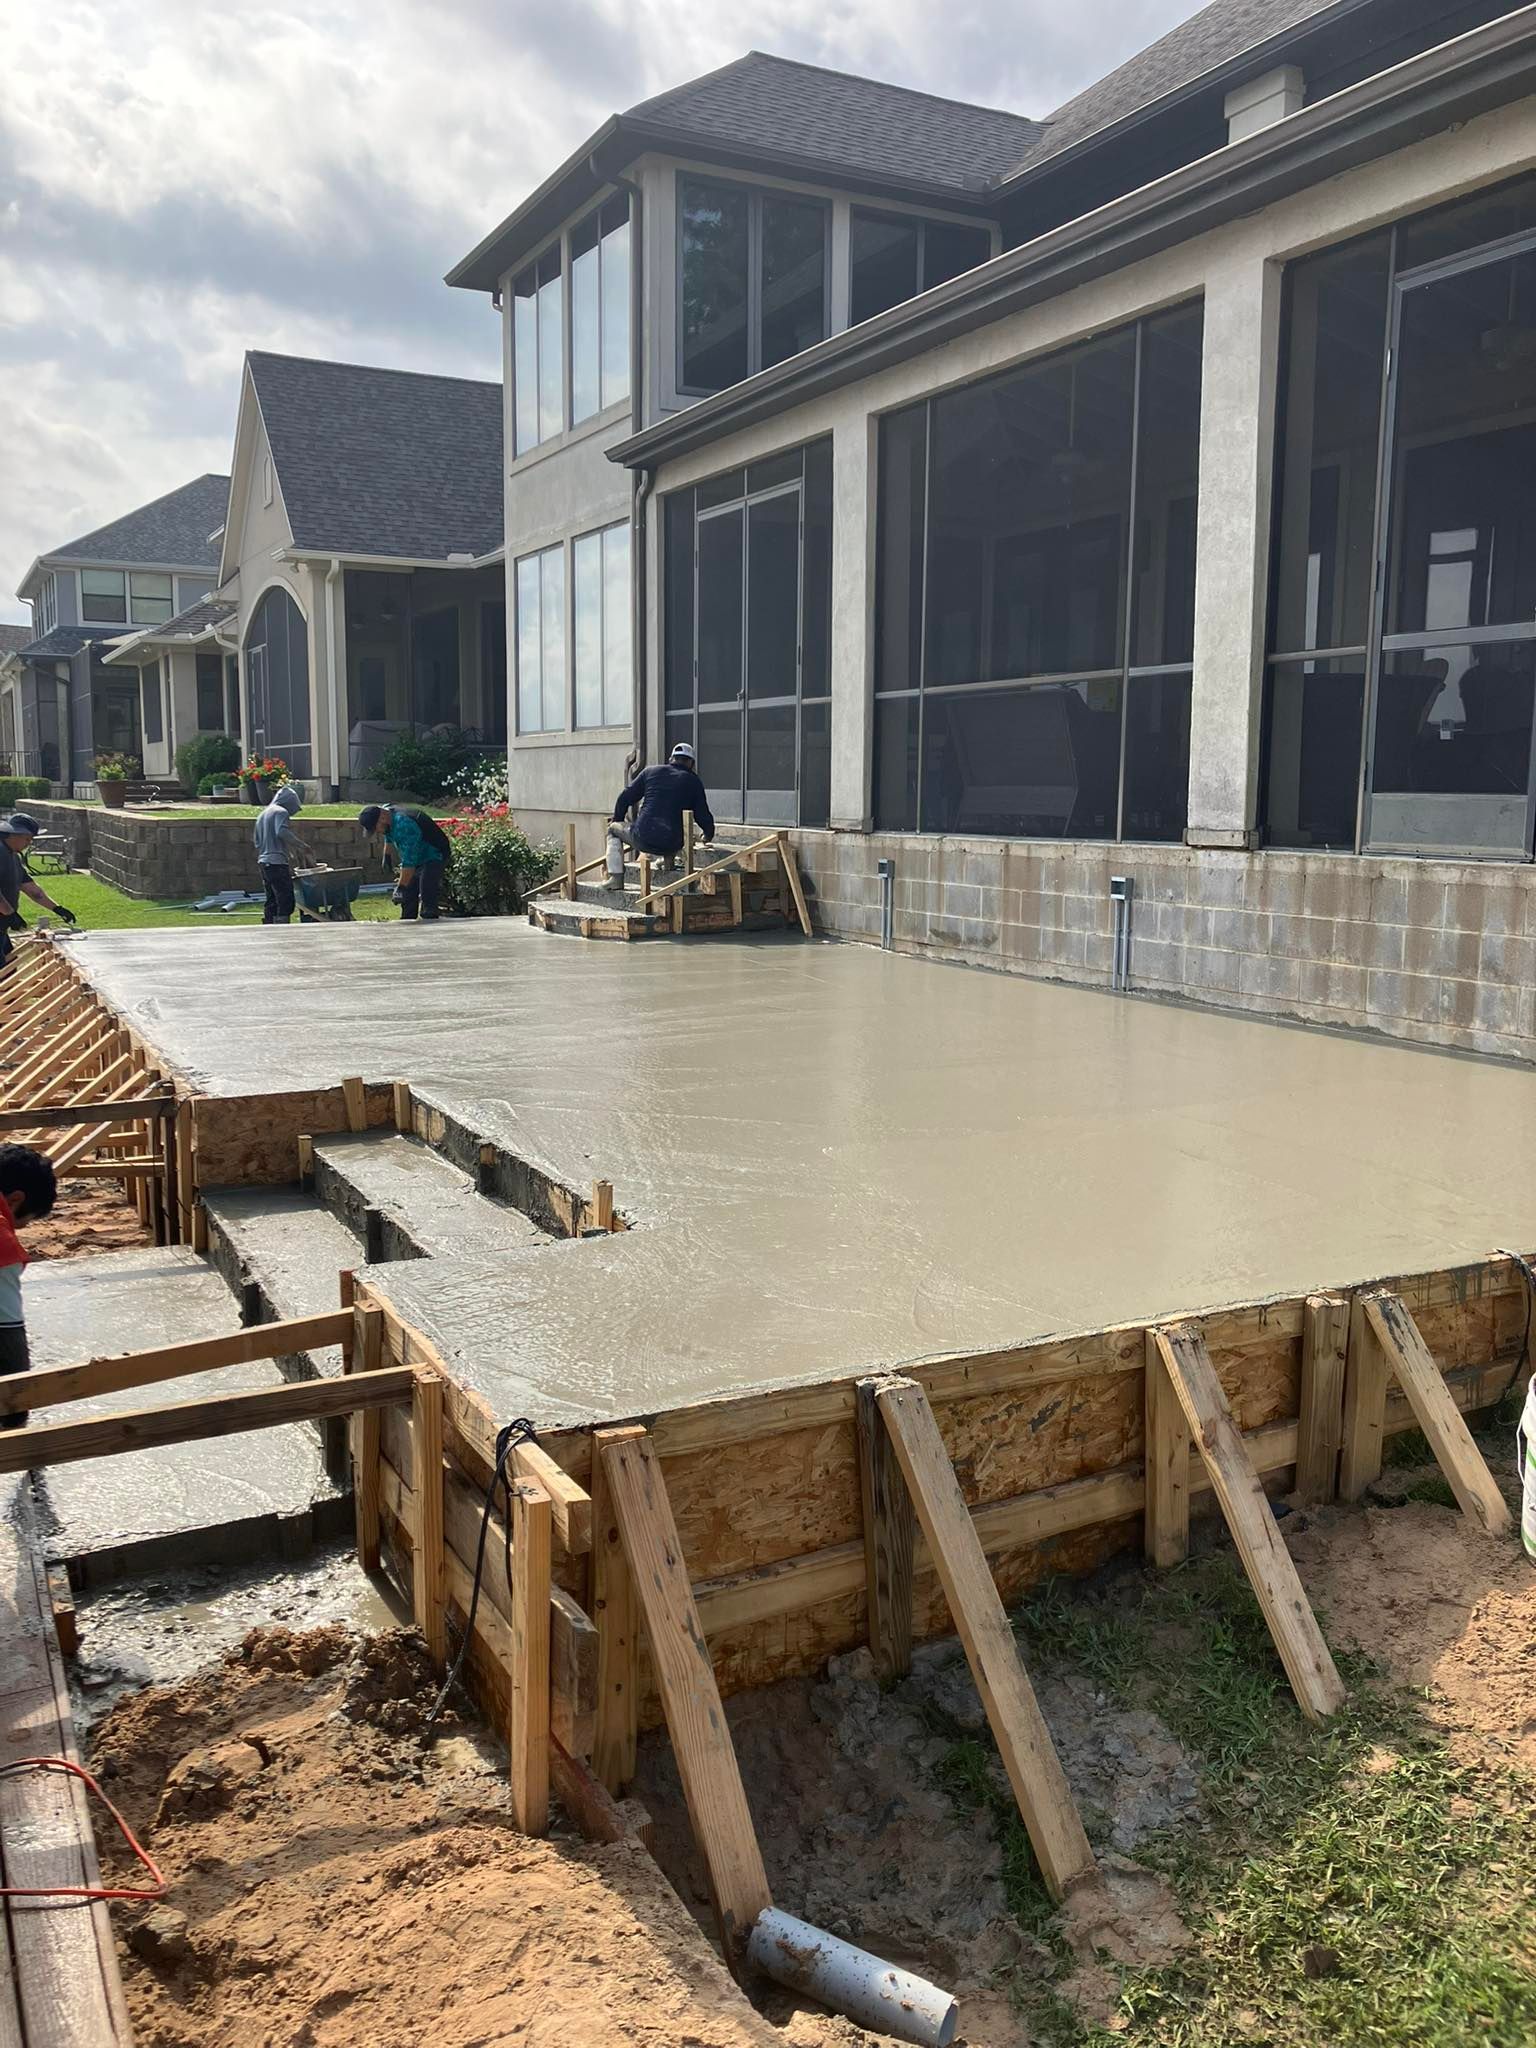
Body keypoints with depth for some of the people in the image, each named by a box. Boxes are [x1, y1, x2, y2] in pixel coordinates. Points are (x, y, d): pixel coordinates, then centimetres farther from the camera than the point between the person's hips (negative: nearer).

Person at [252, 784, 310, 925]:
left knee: (271, 900, 13)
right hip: (277, 862, -9)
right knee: (286, 902, -10)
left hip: (263, 862, 9)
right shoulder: (281, 812, -6)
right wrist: (301, 846, -19)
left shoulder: (262, 814, 23)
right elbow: (282, 832, -23)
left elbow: (257, 841, 25)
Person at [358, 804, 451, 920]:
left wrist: (401, 888, -34)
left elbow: (409, 861, -36)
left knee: (427, 898, -21)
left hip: (434, 857, -10)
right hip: (418, 858, 10)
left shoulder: (404, 825, -36)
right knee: (408, 897, 8)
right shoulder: (386, 809, -6)